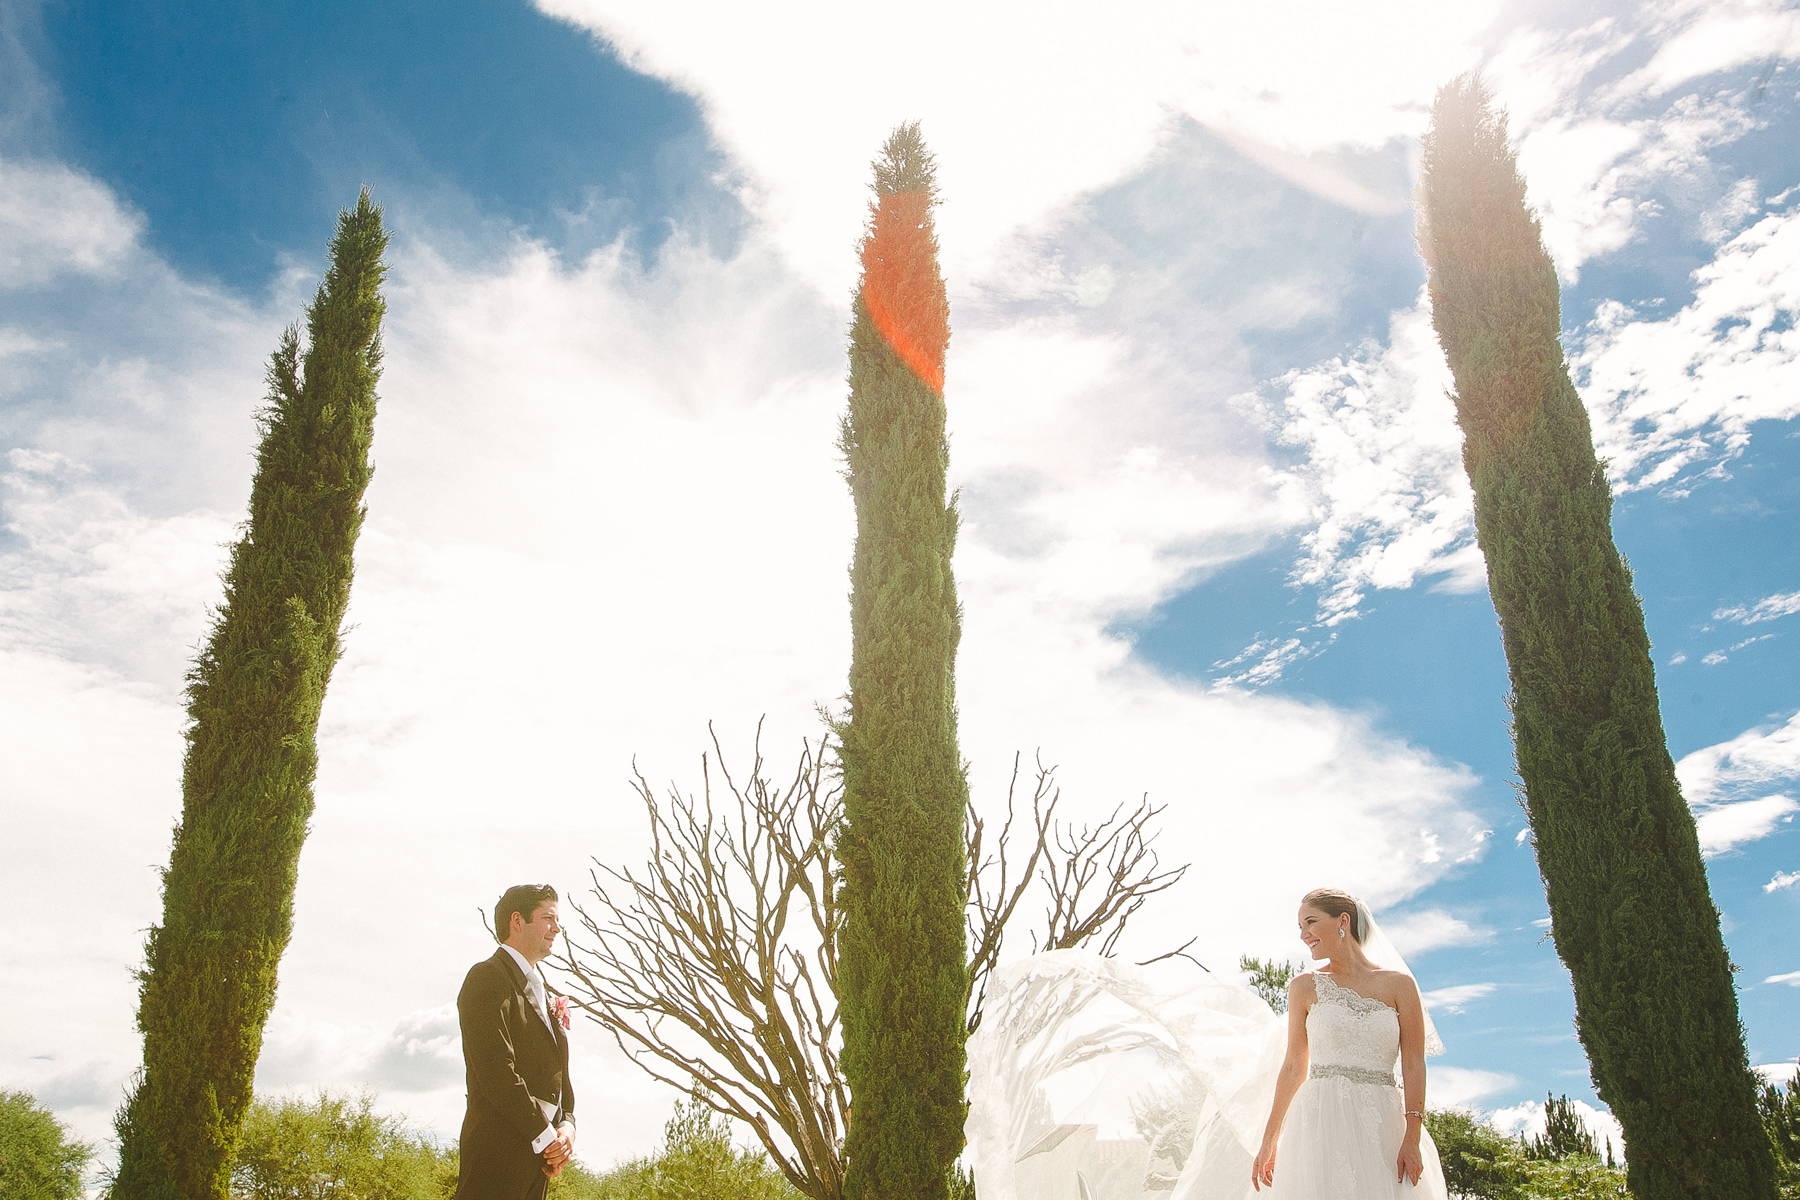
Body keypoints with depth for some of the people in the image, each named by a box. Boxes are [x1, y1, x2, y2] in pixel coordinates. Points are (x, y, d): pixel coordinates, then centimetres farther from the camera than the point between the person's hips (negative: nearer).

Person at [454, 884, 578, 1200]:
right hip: (498, 1149, -8)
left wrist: (567, 1125, 0)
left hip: (539, 1154, 8)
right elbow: (495, 1070, -17)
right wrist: (546, 1135, -15)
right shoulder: (488, 977, -7)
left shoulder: (542, 992, 22)